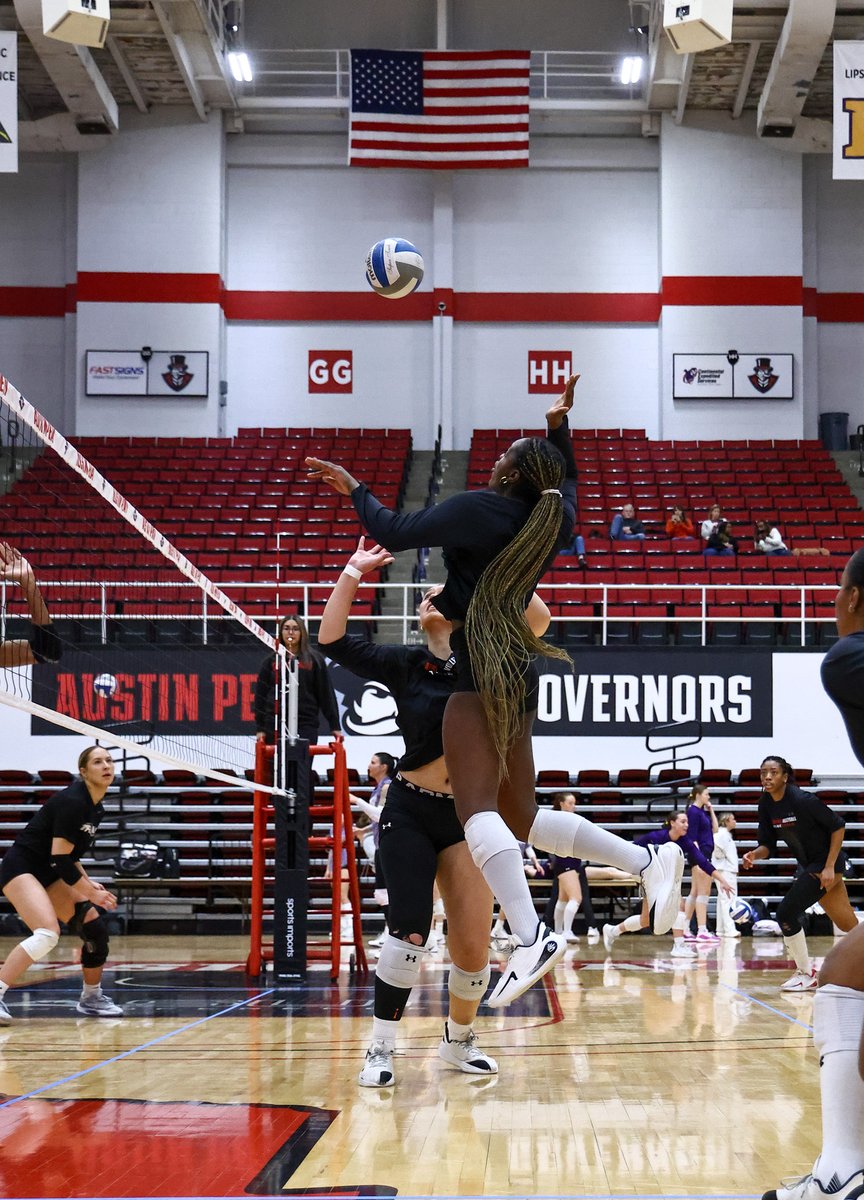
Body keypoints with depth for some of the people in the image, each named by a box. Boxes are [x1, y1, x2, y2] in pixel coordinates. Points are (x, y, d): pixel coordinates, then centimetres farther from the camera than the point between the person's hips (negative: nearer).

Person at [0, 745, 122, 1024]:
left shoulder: (96, 808, 8)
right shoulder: (72, 802, -21)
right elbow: (59, 859, -22)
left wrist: (88, 883, 5)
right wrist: (90, 893, -13)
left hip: (48, 875, 9)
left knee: (95, 930, 3)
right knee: (47, 933, -29)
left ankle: (91, 998, 21)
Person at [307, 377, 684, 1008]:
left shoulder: (480, 509, -9)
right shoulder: (555, 521, 11)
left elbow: (393, 532, -6)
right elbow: (567, 483, 36)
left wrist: (354, 489, 8)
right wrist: (559, 427, 32)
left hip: (485, 671, -8)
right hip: (520, 676, 8)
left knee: (477, 808, -20)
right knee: (523, 819, 17)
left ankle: (532, 935, -36)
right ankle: (648, 859, 8)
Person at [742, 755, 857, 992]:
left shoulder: (802, 800, -22)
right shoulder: (766, 805, -1)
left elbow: (838, 825, -17)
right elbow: (768, 846, 3)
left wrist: (829, 867, -19)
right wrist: (754, 855, -20)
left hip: (826, 863, -7)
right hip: (808, 865, 7)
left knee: (786, 912, -14)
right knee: (849, 926, 15)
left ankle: (806, 973, 1)